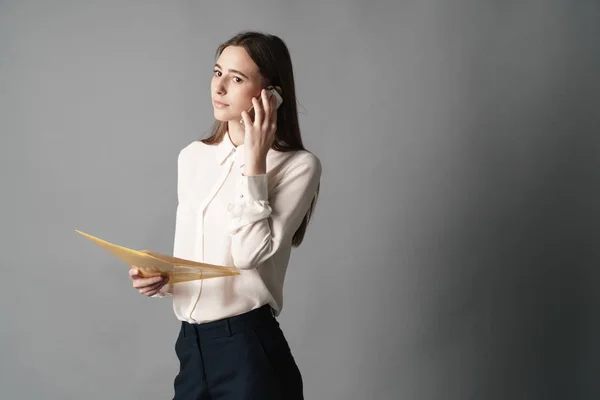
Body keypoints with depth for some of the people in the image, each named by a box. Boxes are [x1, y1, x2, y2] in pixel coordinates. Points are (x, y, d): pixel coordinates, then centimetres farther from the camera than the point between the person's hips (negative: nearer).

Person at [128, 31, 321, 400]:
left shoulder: (298, 164, -10)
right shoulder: (192, 157, 8)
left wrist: (254, 160, -18)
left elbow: (250, 253, -22)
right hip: (191, 344, 6)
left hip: (249, 349, -6)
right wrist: (158, 277, -4)